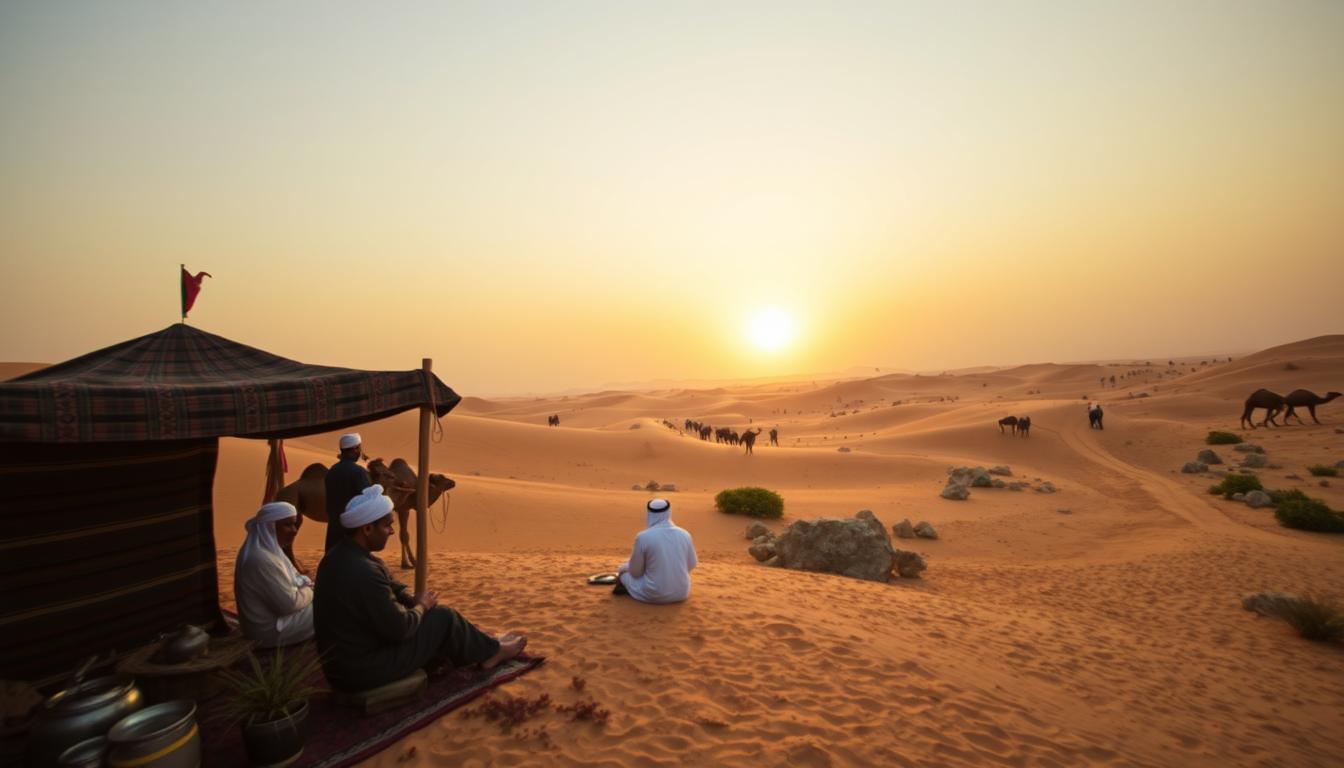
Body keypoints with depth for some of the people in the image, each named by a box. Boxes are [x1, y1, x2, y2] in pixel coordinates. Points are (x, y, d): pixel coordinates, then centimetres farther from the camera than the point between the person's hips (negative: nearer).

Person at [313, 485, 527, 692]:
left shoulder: (340, 555, 0)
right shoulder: (362, 572, -31)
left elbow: (388, 588, 13)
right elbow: (398, 628, -24)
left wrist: (412, 601, -3)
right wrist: (421, 606, -5)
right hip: (364, 669, -9)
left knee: (434, 614, 18)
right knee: (444, 617, 0)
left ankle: (481, 647, 34)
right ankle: (490, 652, 23)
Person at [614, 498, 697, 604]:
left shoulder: (643, 536, -15)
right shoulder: (684, 534, -4)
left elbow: (635, 572, -5)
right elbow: (691, 565, 10)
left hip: (653, 595, -2)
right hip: (681, 593, 3)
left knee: (624, 569, 21)